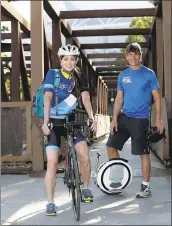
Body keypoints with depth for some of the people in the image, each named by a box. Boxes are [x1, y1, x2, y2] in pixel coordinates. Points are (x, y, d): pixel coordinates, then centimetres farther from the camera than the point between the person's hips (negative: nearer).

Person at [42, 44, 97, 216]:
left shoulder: (80, 77, 2)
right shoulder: (52, 74, -8)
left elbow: (85, 98, -9)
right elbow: (47, 98, -17)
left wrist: (92, 117, -24)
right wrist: (45, 122, -28)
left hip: (72, 120, 3)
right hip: (53, 122, -3)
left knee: (85, 157, -7)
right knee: (52, 163, -11)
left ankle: (85, 188, 19)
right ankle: (50, 203, -3)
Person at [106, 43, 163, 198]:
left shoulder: (149, 74, -4)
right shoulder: (123, 75, 7)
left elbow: (157, 97, -3)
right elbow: (119, 98, 9)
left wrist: (158, 118, -9)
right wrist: (114, 119, 2)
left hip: (140, 119, -5)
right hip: (124, 117, 5)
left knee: (143, 153, -1)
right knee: (111, 145, 4)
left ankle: (146, 187, 10)